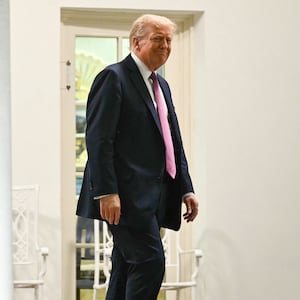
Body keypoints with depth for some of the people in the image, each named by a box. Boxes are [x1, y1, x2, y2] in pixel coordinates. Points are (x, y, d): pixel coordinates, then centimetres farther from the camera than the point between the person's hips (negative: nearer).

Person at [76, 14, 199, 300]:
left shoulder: (161, 85, 21)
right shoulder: (114, 77, -7)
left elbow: (174, 144, 23)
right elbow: (98, 138, -15)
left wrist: (186, 189, 15)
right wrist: (106, 193, -21)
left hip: (150, 197, 9)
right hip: (126, 196, -9)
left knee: (126, 270, 10)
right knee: (150, 261, -15)